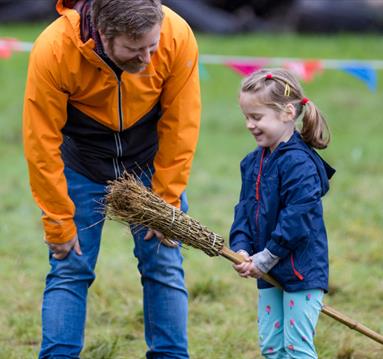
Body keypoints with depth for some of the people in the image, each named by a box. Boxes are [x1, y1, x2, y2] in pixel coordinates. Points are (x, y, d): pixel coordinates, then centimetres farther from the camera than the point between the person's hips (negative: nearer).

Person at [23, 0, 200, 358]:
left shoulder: (178, 37, -28)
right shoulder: (52, 51, -32)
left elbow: (180, 125, -15)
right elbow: (42, 144, -22)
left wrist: (167, 205, -11)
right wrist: (59, 225, -15)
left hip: (149, 159, 2)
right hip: (81, 163, -1)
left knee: (164, 267, 1)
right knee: (69, 269, -3)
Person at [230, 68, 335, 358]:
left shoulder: (299, 163, -18)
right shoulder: (253, 162, 10)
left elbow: (298, 218, -22)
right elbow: (245, 210, 13)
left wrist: (266, 259, -17)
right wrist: (241, 249, -3)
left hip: (302, 271, -9)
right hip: (270, 274, 9)